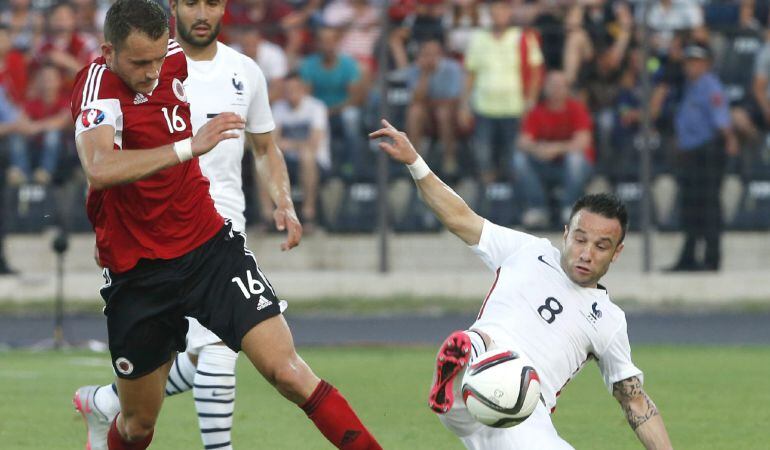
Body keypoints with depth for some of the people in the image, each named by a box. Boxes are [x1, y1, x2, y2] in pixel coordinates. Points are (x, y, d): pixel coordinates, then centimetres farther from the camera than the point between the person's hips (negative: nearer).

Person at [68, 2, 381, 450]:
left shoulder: (177, 61, -1)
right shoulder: (98, 83, -19)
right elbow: (100, 170, -40)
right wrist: (189, 146, -44)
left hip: (210, 245, 3)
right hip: (137, 274, -3)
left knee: (287, 370, -15)